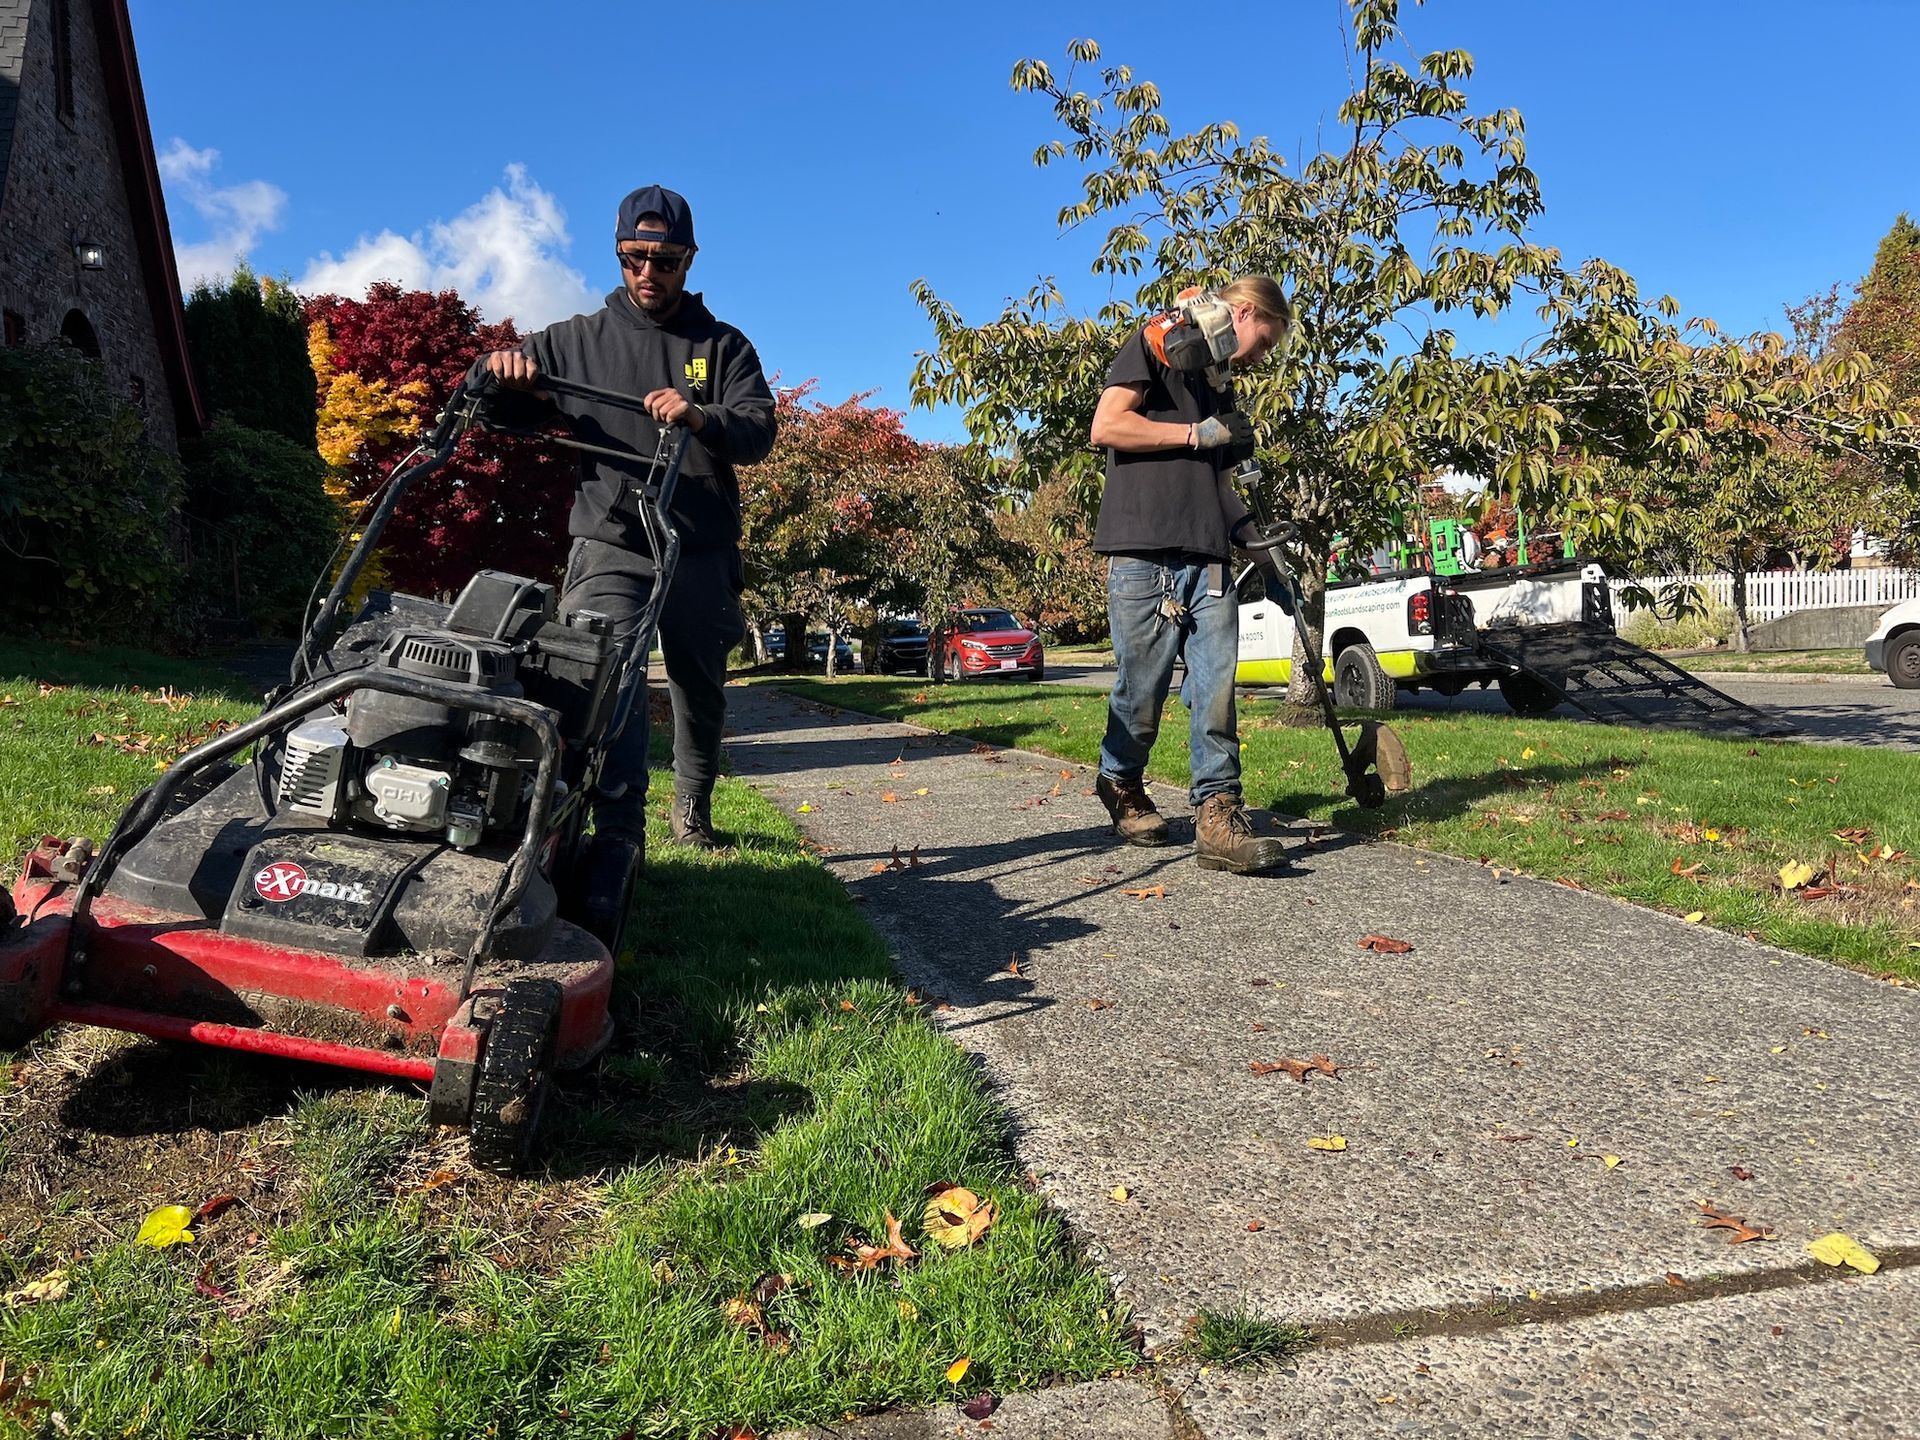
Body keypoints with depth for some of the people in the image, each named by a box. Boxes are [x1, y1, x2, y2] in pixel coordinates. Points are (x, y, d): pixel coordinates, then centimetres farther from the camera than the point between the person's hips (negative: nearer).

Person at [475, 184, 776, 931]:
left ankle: (693, 808, 35)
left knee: (700, 690, 13)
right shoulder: (578, 339, 13)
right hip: (608, 544, -1)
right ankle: (619, 832, -26)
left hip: (702, 554, 1)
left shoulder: (722, 345, 11)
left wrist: (700, 417, -26)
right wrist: (498, 366, -11)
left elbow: (759, 430, -5)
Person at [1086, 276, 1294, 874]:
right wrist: (1198, 434, -7)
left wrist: (1246, 529, 13)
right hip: (1144, 555, -7)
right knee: (1142, 691, 2)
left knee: (1216, 689, -5)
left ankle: (1218, 815, -4)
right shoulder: (1155, 344, 4)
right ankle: (1122, 787, 26)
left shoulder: (1221, 387, 27)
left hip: (1209, 560, 7)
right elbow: (1106, 426, -9)